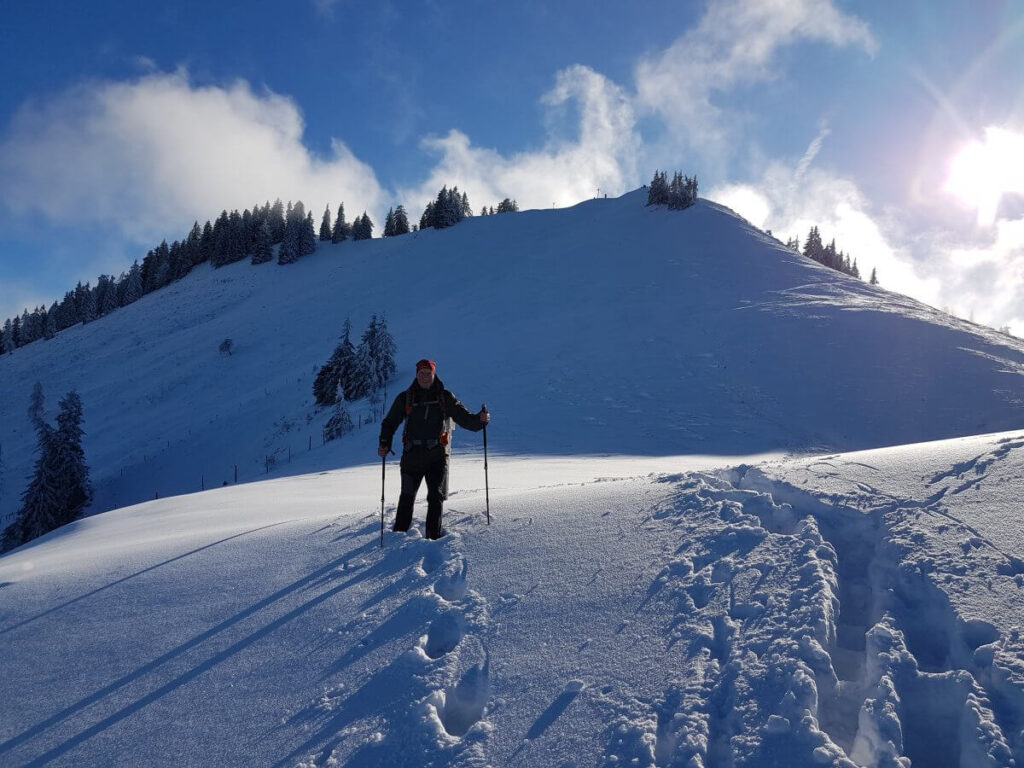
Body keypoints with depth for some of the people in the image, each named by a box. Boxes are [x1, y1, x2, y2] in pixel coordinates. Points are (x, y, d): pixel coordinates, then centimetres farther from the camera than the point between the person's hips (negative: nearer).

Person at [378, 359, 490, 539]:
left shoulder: (445, 397, 6)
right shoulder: (405, 398, 7)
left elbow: (463, 417, 2)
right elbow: (390, 423, 12)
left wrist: (479, 420, -18)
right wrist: (385, 444, -2)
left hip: (437, 454, -1)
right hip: (412, 454, 1)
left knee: (436, 497, -4)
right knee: (407, 496, 9)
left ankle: (434, 536, 1)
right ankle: (399, 532, 21)